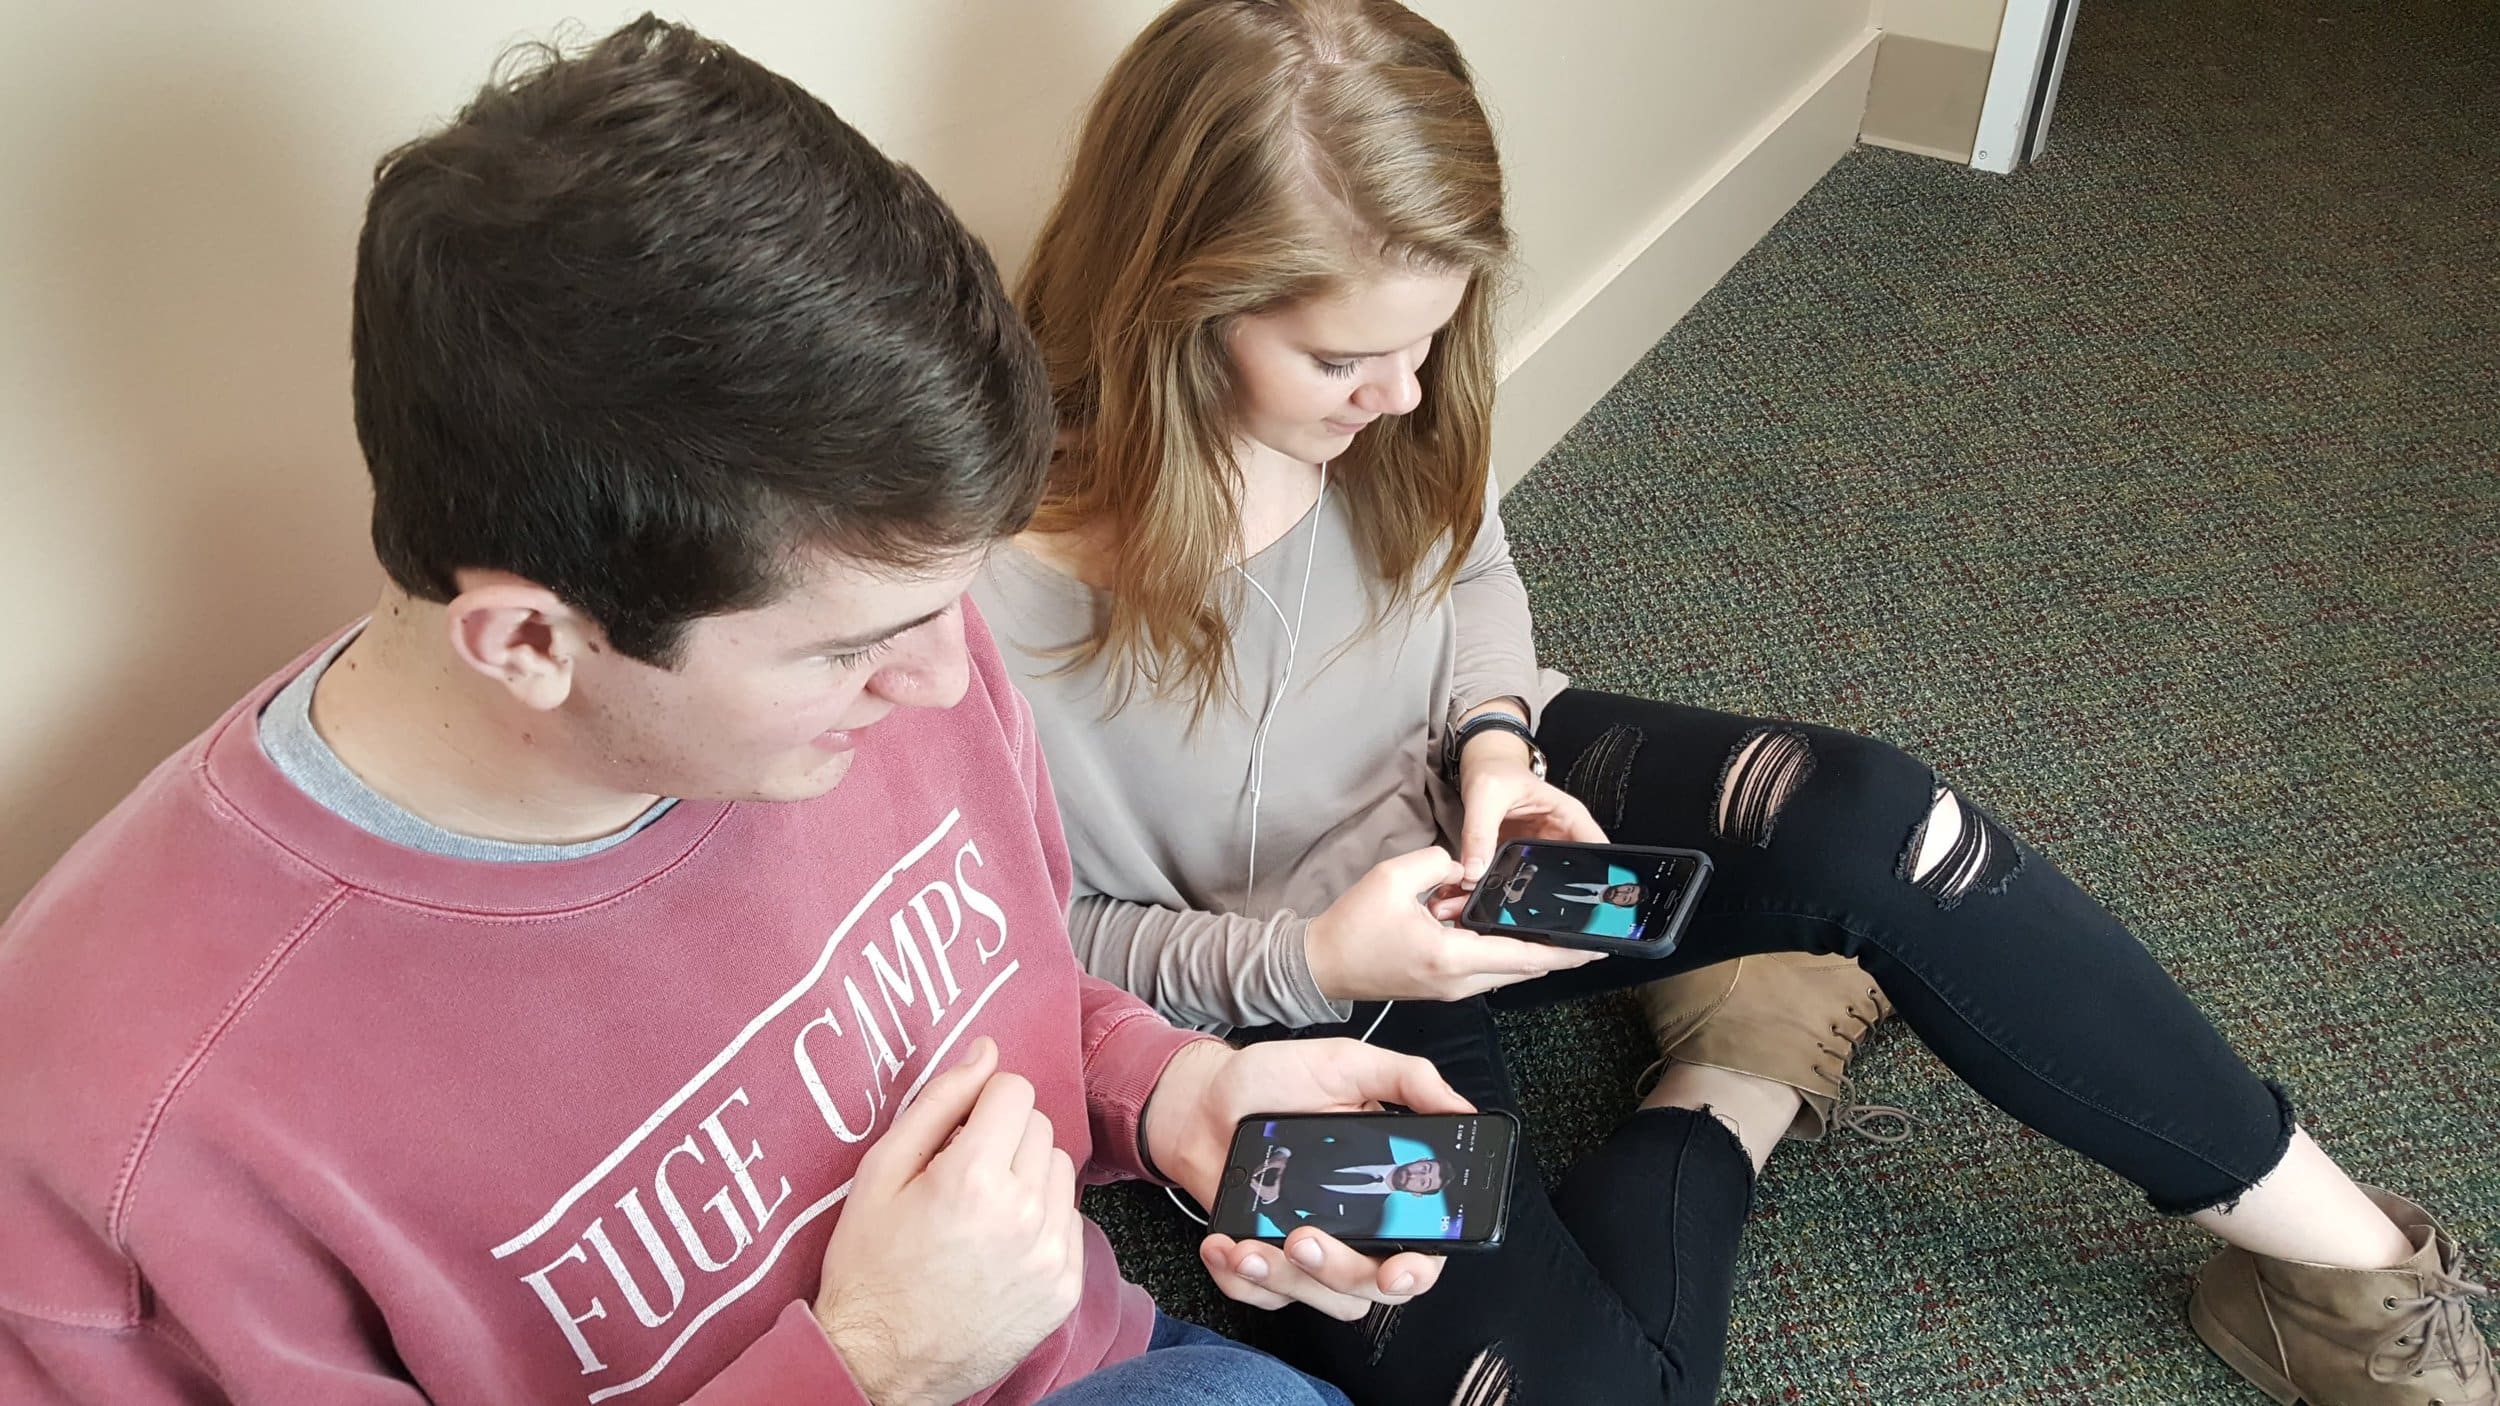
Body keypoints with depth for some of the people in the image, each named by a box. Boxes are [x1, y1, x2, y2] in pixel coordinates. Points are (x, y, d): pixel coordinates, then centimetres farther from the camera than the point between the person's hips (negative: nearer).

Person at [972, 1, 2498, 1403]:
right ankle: (1733, 1089, 3)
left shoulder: (1375, 397, -14)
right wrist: (1314, 959, -29)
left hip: (1461, 794, 4)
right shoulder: (1013, 587, -29)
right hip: (1281, 1003, -3)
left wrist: (1491, 732, -13)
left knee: (1857, 820, -25)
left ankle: (2333, 1247, -6)